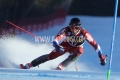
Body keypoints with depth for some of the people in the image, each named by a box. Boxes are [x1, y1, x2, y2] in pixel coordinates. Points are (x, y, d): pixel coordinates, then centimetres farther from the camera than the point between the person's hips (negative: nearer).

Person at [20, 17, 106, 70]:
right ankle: (30, 65, -3)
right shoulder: (66, 30, -33)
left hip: (76, 48, 0)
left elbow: (94, 44, -27)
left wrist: (101, 56, -28)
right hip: (65, 45, 0)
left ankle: (61, 66, -28)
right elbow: (56, 40, -42)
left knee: (80, 50, -33)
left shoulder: (84, 33, -33)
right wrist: (57, 46, -65)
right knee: (51, 56, -12)